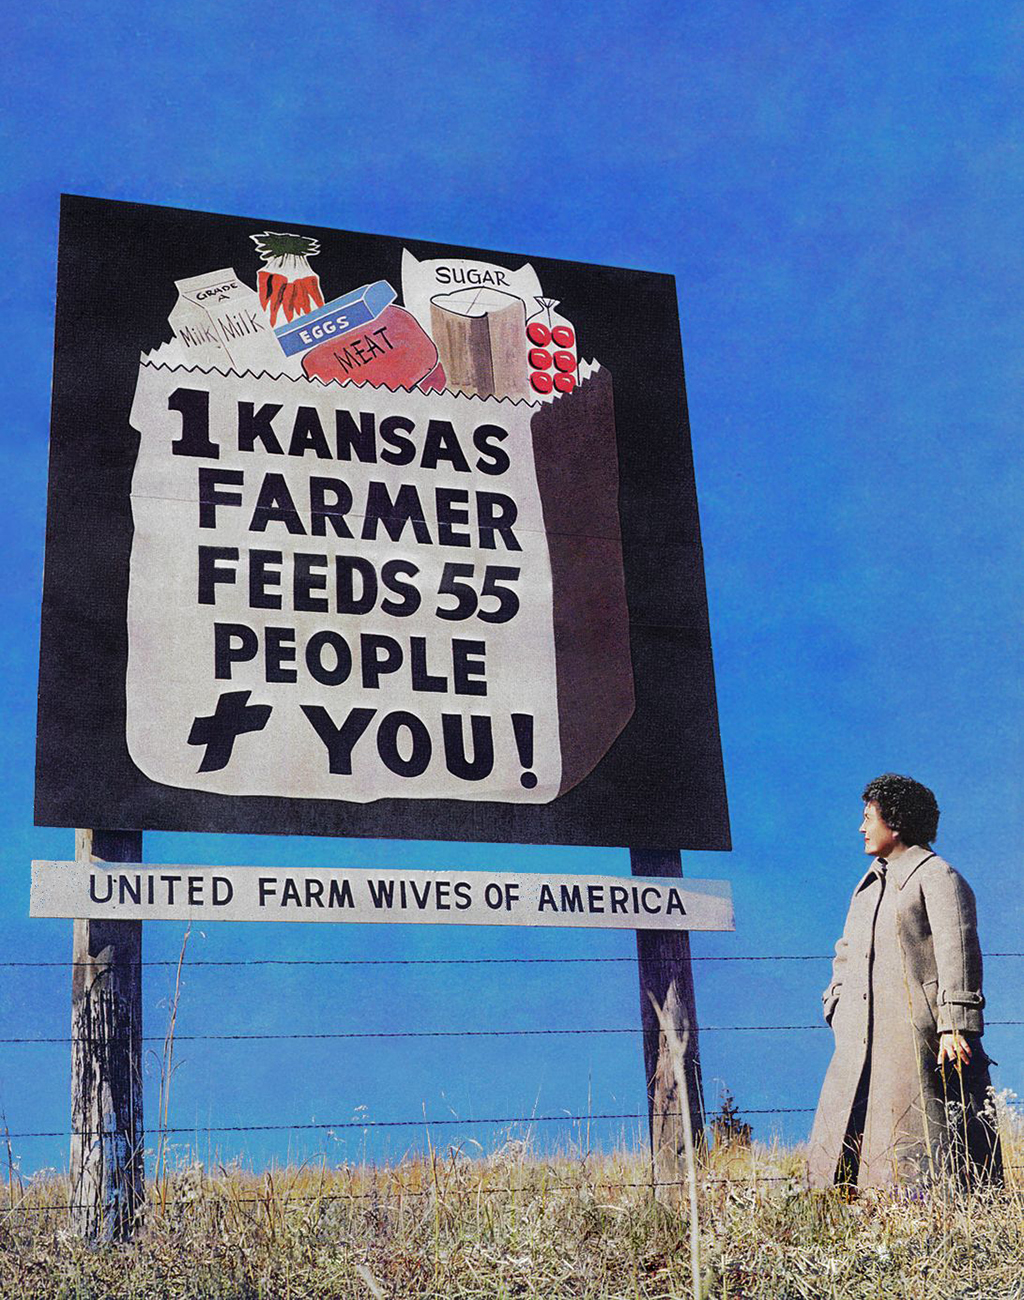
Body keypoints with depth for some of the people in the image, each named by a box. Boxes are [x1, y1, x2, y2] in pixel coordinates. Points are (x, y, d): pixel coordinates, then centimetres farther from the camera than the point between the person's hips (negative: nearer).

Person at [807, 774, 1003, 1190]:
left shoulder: (937, 877, -4)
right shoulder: (871, 882, 22)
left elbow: (958, 952, -12)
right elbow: (847, 952, 29)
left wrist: (954, 1026, -20)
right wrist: (837, 1007, 16)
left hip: (916, 1037, -8)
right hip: (862, 1043, 8)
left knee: (915, 1149, -7)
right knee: (839, 1143, 4)